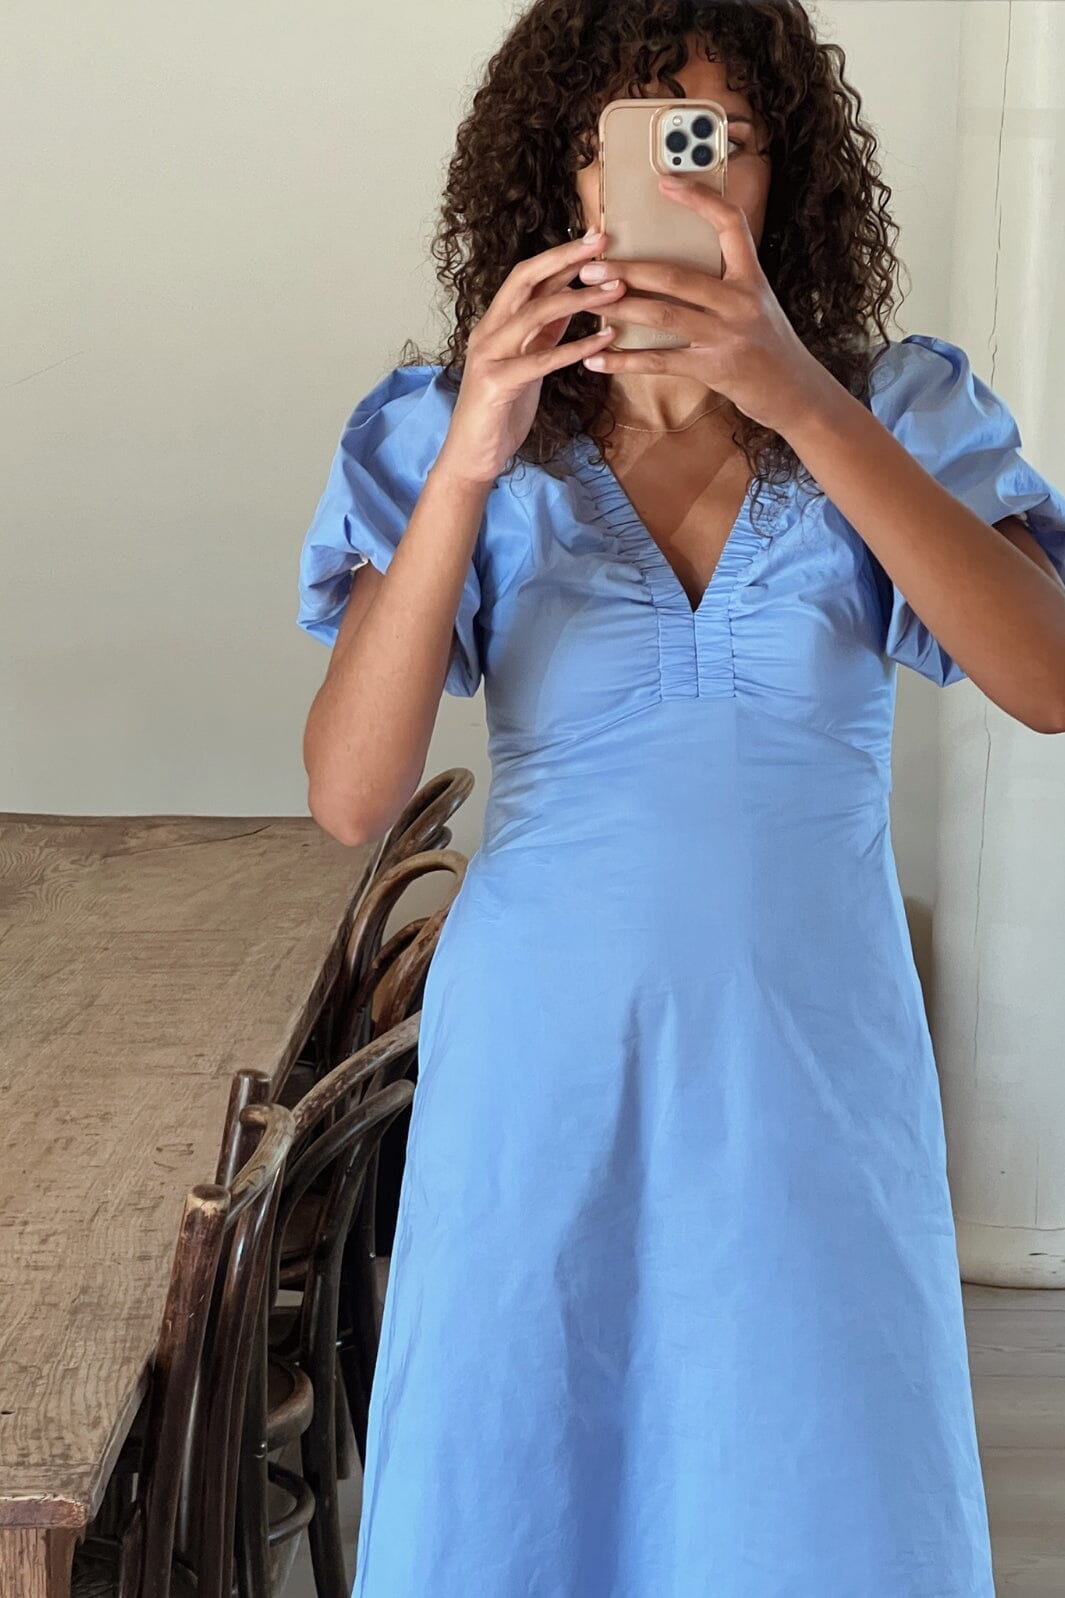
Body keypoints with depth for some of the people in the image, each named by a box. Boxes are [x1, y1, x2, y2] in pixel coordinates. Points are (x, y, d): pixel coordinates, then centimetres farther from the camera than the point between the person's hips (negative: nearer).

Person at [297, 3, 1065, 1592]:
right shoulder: (449, 436, -3)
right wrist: (465, 467, -27)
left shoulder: (900, 417, -2)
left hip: (813, 1066, 1)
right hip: (546, 1067, 0)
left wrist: (807, 404, -30)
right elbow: (350, 795, -14)